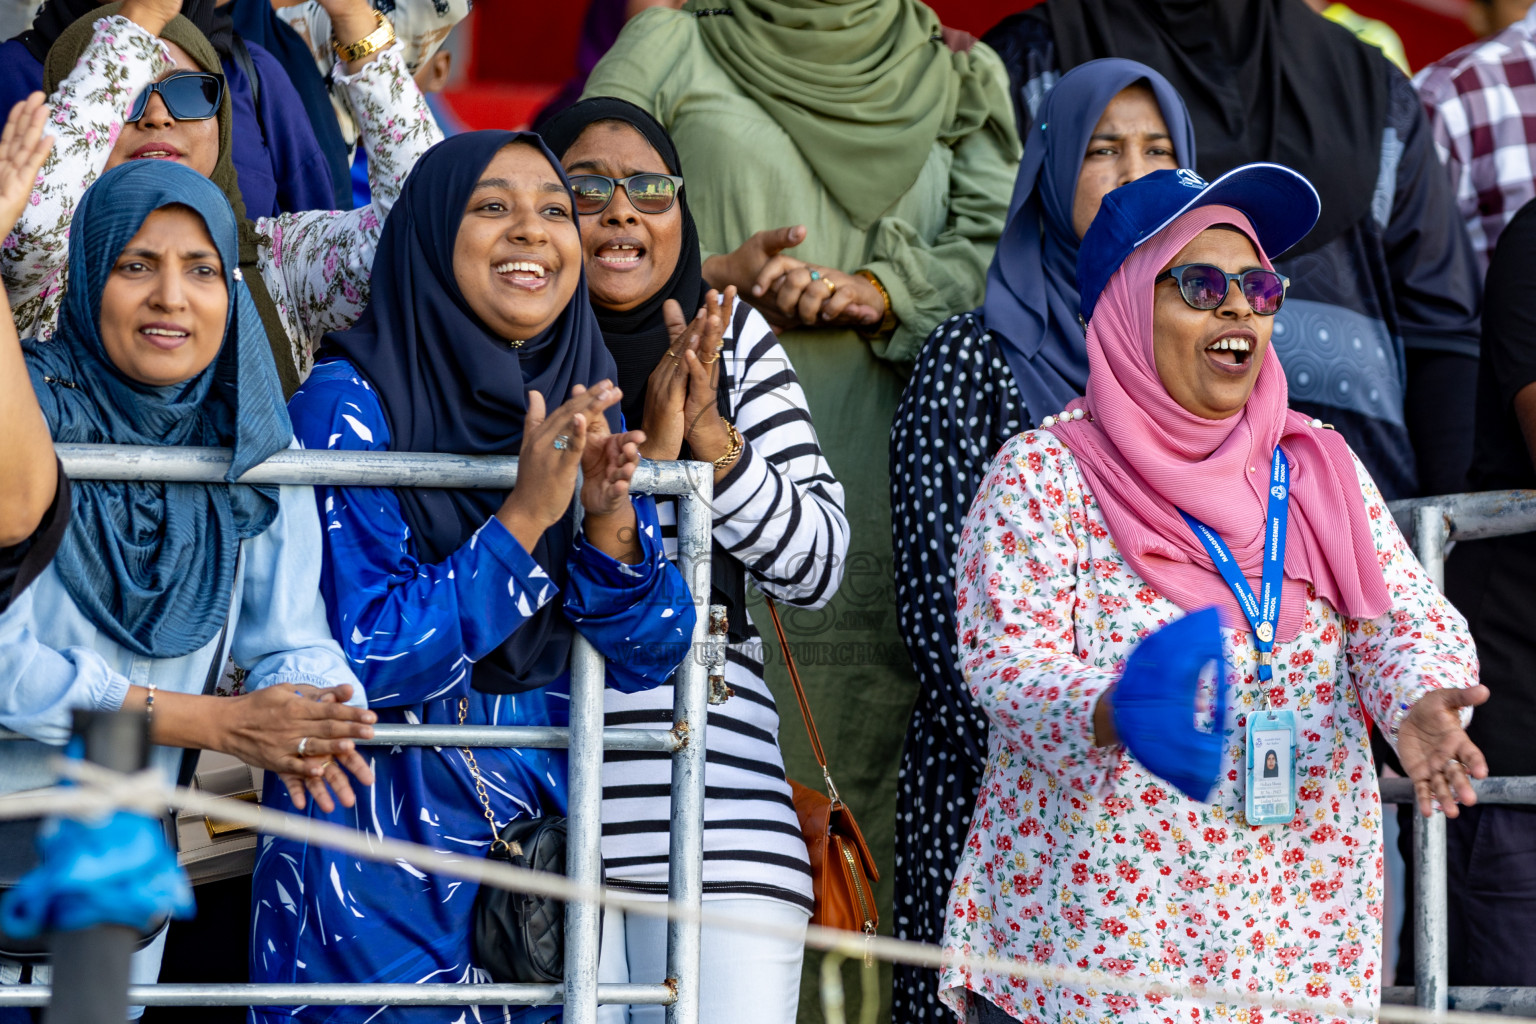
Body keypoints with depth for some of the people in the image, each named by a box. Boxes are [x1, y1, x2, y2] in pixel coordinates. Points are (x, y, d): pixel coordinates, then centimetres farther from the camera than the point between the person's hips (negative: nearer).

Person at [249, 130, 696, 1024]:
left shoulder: (583, 404, 4)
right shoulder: (349, 403, -13)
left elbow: (649, 656, 2)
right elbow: (363, 657, -19)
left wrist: (610, 517, -17)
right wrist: (524, 516, -24)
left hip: (548, 824, 5)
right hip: (383, 842, -5)